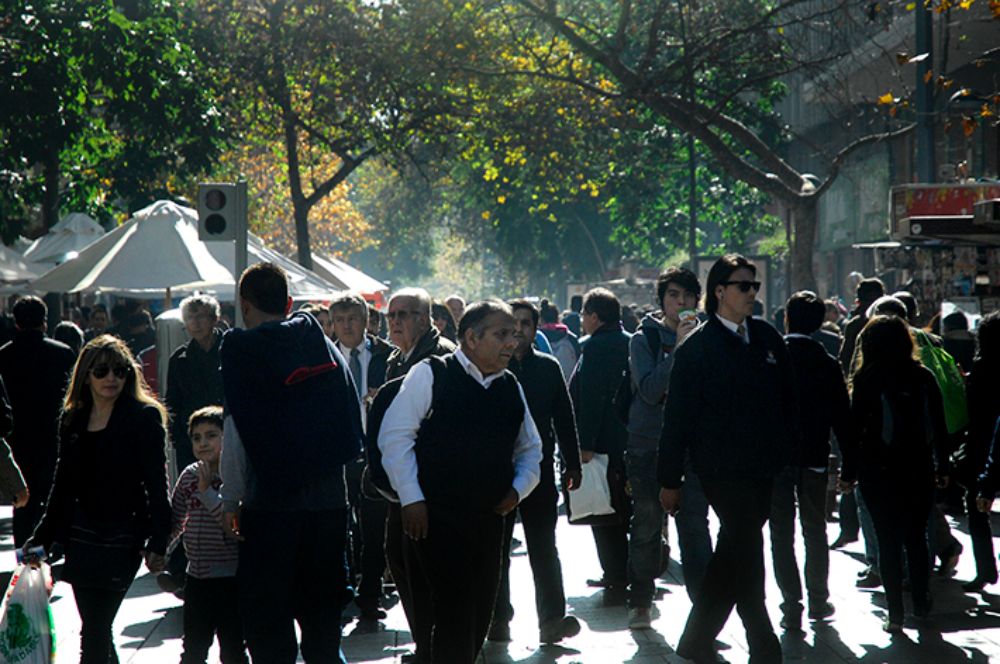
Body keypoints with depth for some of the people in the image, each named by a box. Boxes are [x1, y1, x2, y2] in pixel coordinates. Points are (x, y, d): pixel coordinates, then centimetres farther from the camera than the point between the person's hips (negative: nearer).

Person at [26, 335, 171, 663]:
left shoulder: (145, 417, -5)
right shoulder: (73, 420, 11)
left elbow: (156, 485, -8)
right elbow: (63, 485, 17)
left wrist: (157, 542, -16)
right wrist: (41, 537, 15)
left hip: (122, 538, -5)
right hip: (81, 535, 6)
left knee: (94, 632, -10)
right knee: (95, 628, 8)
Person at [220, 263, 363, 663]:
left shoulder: (241, 349, -5)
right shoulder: (326, 346, 9)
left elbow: (236, 432, -8)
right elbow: (355, 427, 10)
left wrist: (231, 499, -2)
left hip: (271, 499, -5)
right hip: (329, 497, 5)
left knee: (266, 618, 2)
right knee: (322, 613, 14)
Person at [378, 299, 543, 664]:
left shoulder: (511, 388, 12)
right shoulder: (431, 375, -6)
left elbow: (531, 449, 24)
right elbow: (395, 436, -8)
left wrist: (517, 490, 6)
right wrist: (411, 498, -12)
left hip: (489, 520, 6)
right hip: (438, 518, -6)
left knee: (479, 616, 10)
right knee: (454, 616, -11)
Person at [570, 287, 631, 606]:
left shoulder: (596, 346, -15)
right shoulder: (629, 343, 11)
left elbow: (590, 398, -21)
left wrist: (585, 444, -21)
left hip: (603, 445, -9)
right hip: (629, 442, 9)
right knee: (622, 512, 18)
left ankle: (617, 582, -7)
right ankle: (617, 575, 28)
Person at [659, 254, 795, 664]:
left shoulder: (767, 338, 8)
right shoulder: (697, 346, -7)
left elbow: (787, 400, 14)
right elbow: (678, 415, -7)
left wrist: (787, 452, 7)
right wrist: (669, 479, -7)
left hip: (763, 466, 6)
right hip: (722, 468, -6)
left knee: (733, 553, 11)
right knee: (746, 553, -8)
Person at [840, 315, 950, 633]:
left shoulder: (867, 380, -8)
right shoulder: (924, 377, 1)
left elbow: (856, 427, -8)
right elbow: (938, 426, 5)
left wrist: (849, 471, -1)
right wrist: (942, 467, 14)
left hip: (879, 471, -3)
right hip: (918, 470, 3)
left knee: (888, 541, 2)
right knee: (916, 537, 17)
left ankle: (895, 613, 0)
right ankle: (921, 603, 21)